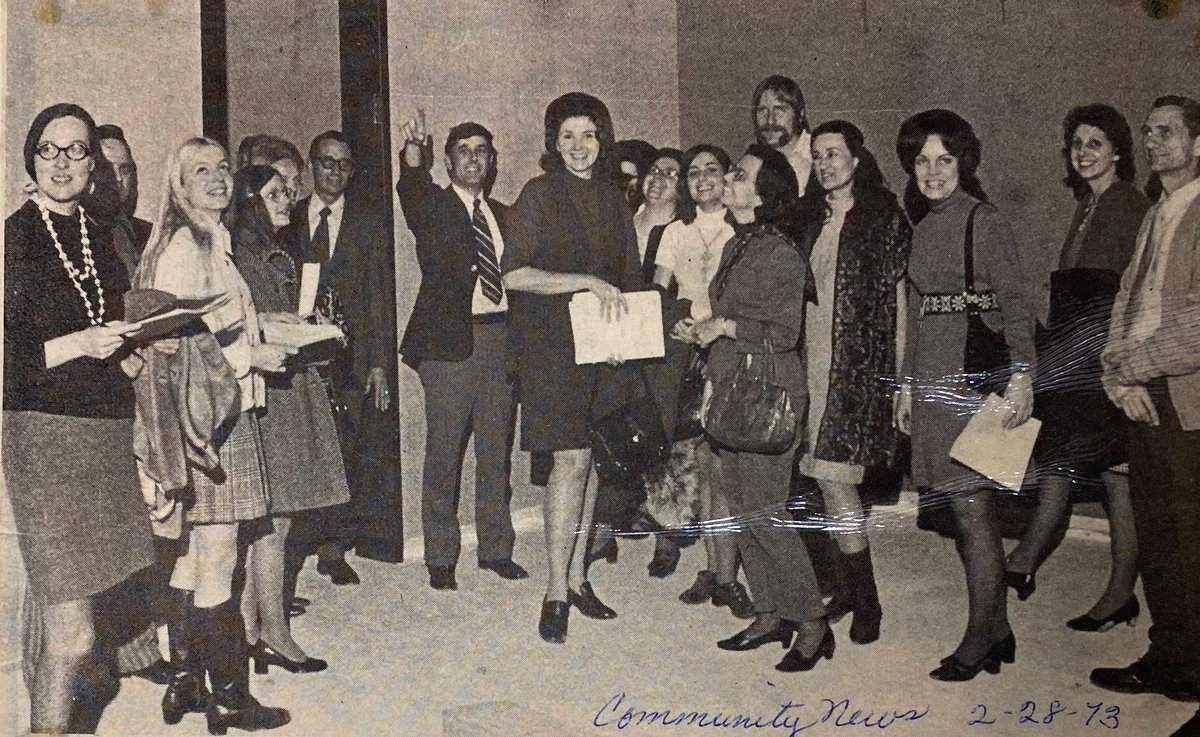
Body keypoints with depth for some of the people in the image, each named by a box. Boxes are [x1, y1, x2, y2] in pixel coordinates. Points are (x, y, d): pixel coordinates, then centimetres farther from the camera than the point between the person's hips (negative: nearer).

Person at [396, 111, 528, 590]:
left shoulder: (501, 215, 15)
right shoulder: (433, 205, 0)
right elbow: (411, 192, -23)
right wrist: (413, 155, -44)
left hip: (500, 339, 5)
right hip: (450, 340, -5)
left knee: (496, 449, 12)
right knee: (444, 452, 0)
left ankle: (495, 548, 24)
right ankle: (440, 559, 10)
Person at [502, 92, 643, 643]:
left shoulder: (612, 200, 13)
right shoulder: (539, 194, -3)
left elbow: (629, 279, 18)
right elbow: (513, 273, -12)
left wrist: (617, 302, -2)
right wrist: (586, 282, -18)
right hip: (552, 344, -5)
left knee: (591, 460, 7)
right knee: (571, 459, -11)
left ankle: (576, 577, 18)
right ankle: (557, 592, -3)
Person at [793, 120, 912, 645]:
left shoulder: (885, 218, -1)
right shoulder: (807, 217, 14)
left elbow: (896, 298, -3)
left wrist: (896, 374, -7)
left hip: (858, 366, -5)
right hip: (811, 365, 5)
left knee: (832, 475, -10)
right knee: (828, 477, 6)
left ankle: (865, 598, 4)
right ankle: (854, 587, 20)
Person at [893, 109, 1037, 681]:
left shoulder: (983, 221, -5)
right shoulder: (924, 227, 16)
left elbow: (1015, 305, -10)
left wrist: (1021, 376, -20)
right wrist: (907, 384, 19)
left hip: (976, 379, -7)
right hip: (933, 382, 7)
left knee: (972, 508, -3)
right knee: (970, 510, 9)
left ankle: (979, 642, 7)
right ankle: (997, 632, 19)